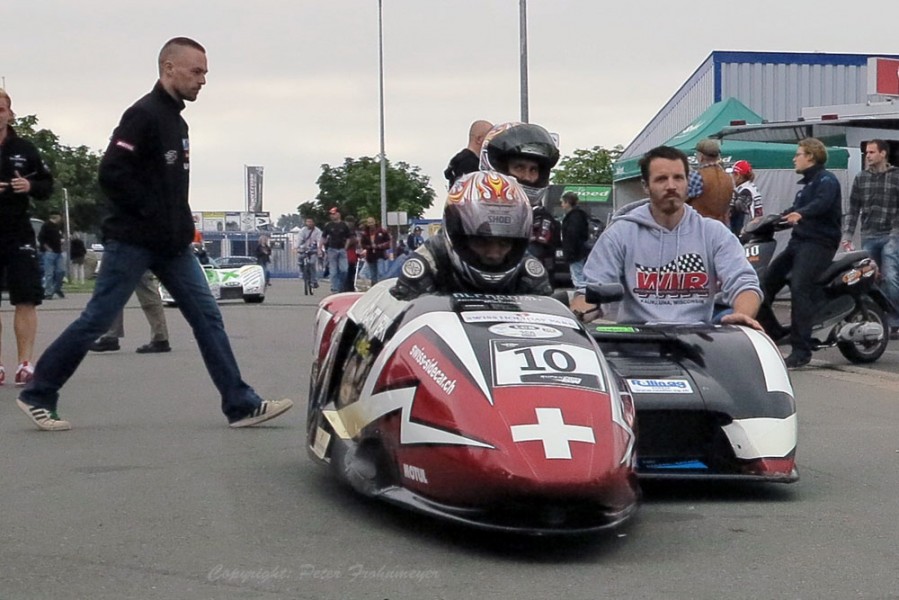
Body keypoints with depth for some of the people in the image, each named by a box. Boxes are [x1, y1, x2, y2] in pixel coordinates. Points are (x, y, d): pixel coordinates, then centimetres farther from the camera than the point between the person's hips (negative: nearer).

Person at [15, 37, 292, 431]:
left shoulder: (177, 121, 15)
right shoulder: (144, 114, -13)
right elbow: (112, 174, -21)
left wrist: (182, 225, 9)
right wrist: (153, 216, -17)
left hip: (171, 243, 9)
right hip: (132, 241, -8)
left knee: (207, 316, 2)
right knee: (96, 321, -1)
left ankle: (241, 405, 2)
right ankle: (37, 396, 12)